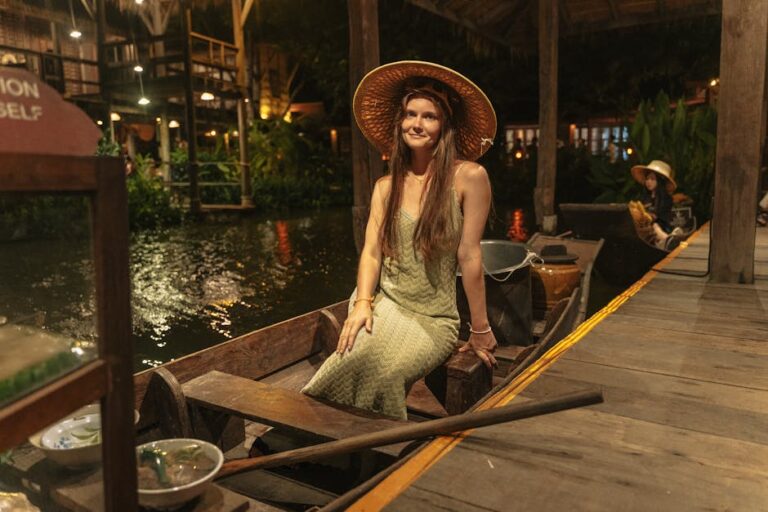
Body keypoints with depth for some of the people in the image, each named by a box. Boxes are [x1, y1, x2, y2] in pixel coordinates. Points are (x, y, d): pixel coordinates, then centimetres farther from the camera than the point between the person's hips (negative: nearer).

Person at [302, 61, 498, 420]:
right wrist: (362, 303, -15)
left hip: (434, 320, -3)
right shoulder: (386, 187, 8)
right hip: (383, 304, 3)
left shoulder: (468, 176, -7)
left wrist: (480, 331, -2)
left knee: (384, 373, -31)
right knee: (359, 356, -29)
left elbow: (469, 256, -7)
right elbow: (371, 251, 3)